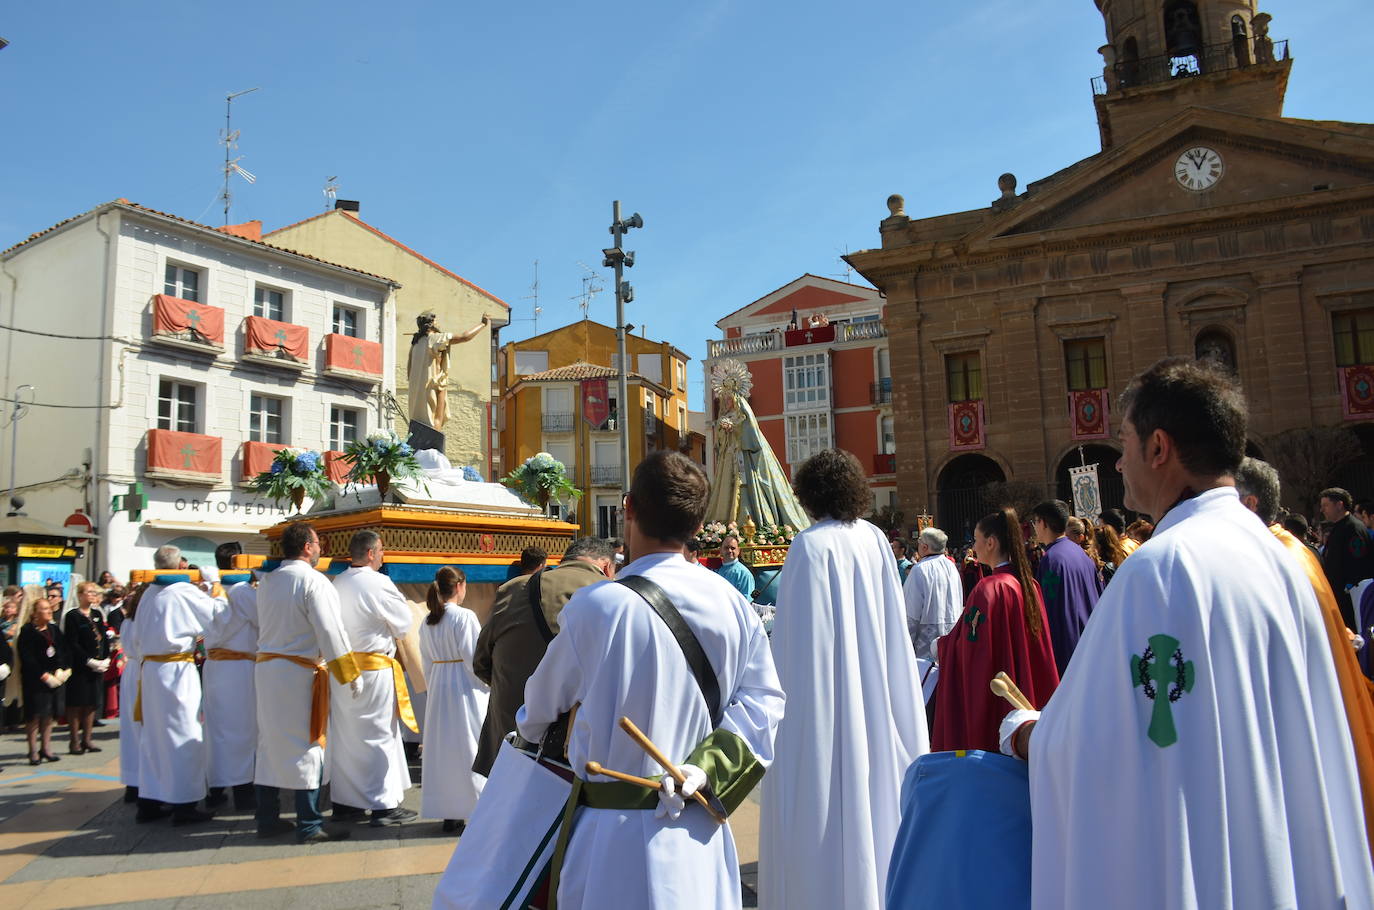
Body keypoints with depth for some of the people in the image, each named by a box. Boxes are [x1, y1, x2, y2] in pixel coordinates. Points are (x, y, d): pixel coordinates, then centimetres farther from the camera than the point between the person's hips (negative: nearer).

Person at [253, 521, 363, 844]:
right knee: (307, 746, -1)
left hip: (265, 669, 7)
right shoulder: (313, 580, -13)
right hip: (300, 672, -7)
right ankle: (310, 826, 4)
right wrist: (351, 674, -14)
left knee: (270, 743, 14)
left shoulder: (267, 581, 9)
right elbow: (330, 631, -17)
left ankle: (268, 819, 22)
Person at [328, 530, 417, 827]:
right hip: (373, 668, -7)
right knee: (379, 736, 1)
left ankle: (343, 802, 23)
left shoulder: (337, 584, 5)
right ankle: (383, 805, 5)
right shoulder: (378, 583, -15)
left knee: (344, 735, 14)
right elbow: (404, 625, -6)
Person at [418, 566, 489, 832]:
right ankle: (473, 812, 5)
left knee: (442, 749, 11)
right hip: (466, 689, -6)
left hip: (439, 690, 7)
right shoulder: (464, 617, -14)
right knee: (468, 749, 1)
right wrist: (489, 683, -2)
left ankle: (448, 814, 19)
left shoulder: (427, 622, 6)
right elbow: (475, 658, -14)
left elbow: (427, 663, 12)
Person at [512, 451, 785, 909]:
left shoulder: (596, 606, -16)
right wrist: (709, 767, -7)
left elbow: (542, 703, 1)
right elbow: (763, 697, -2)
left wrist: (528, 728, 21)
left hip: (615, 837, -3)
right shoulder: (732, 602, -7)